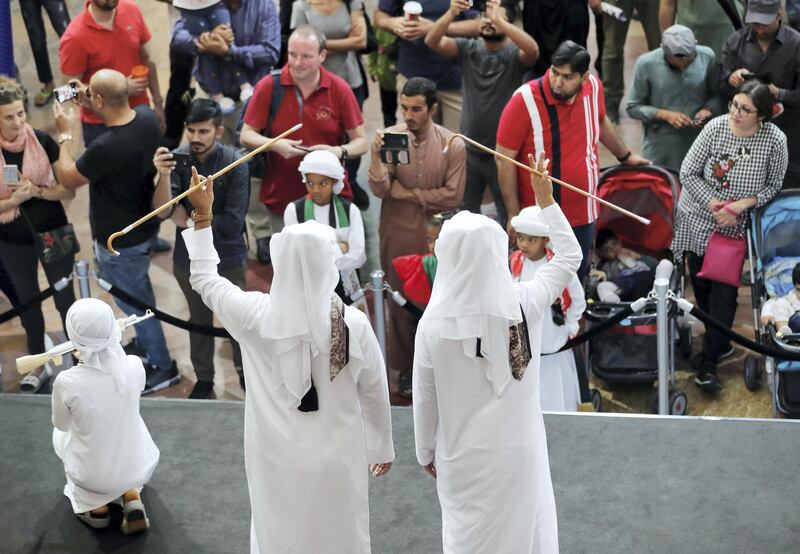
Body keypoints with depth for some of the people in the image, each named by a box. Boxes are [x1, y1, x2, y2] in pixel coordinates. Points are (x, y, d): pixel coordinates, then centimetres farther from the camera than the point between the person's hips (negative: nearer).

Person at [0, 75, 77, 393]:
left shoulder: (43, 141, -14)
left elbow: (69, 190, -10)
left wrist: (38, 191, -25)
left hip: (53, 234, -1)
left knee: (65, 299, 9)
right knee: (27, 301, 19)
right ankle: (39, 364, 37)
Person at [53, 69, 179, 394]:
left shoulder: (105, 148, -38)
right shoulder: (147, 117, -16)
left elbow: (68, 179, -18)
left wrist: (66, 132, -7)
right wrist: (91, 107, 2)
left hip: (119, 242, -8)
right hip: (144, 225, 8)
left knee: (133, 303, 13)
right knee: (139, 291, 30)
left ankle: (163, 367, 30)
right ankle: (145, 343, 52)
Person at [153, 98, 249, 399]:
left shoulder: (234, 163, -20)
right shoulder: (178, 158, -14)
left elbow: (233, 223, -22)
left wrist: (188, 222, -15)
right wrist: (164, 175, -40)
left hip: (228, 257, -2)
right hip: (189, 256, 2)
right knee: (199, 318, 20)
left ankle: (246, 371, 39)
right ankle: (203, 378, 38)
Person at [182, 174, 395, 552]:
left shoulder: (256, 316, -17)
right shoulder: (354, 324, -19)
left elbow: (204, 279, 2)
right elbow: (375, 393, -6)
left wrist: (203, 216, 10)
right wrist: (383, 448, 10)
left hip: (277, 458, 1)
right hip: (336, 458, -1)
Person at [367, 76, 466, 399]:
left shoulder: (452, 145, -7)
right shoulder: (390, 137, -6)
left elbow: (453, 196, -10)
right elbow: (379, 190, -13)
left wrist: (408, 193, -10)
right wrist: (375, 156, -30)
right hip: (398, 237, 1)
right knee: (401, 303, 9)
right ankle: (406, 369, 24)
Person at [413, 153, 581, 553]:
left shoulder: (433, 325, -17)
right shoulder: (525, 305, -14)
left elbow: (425, 400, -6)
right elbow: (570, 257, 5)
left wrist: (426, 453, 10)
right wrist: (546, 198, 12)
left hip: (465, 458, -1)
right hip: (519, 452, 1)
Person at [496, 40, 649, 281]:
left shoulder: (593, 87, -3)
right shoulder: (525, 101, -18)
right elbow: (504, 160, -12)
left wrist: (625, 156, 35)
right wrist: (514, 215, -12)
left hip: (584, 215, 5)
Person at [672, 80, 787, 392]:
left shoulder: (774, 140, -15)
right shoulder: (716, 127, -14)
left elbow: (773, 186, -3)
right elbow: (688, 172, -9)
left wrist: (743, 204, -19)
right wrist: (714, 204, -18)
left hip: (735, 228, -2)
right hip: (698, 220, 2)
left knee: (724, 292, -4)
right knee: (701, 284, 13)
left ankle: (709, 361, 6)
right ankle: (720, 344, 35)